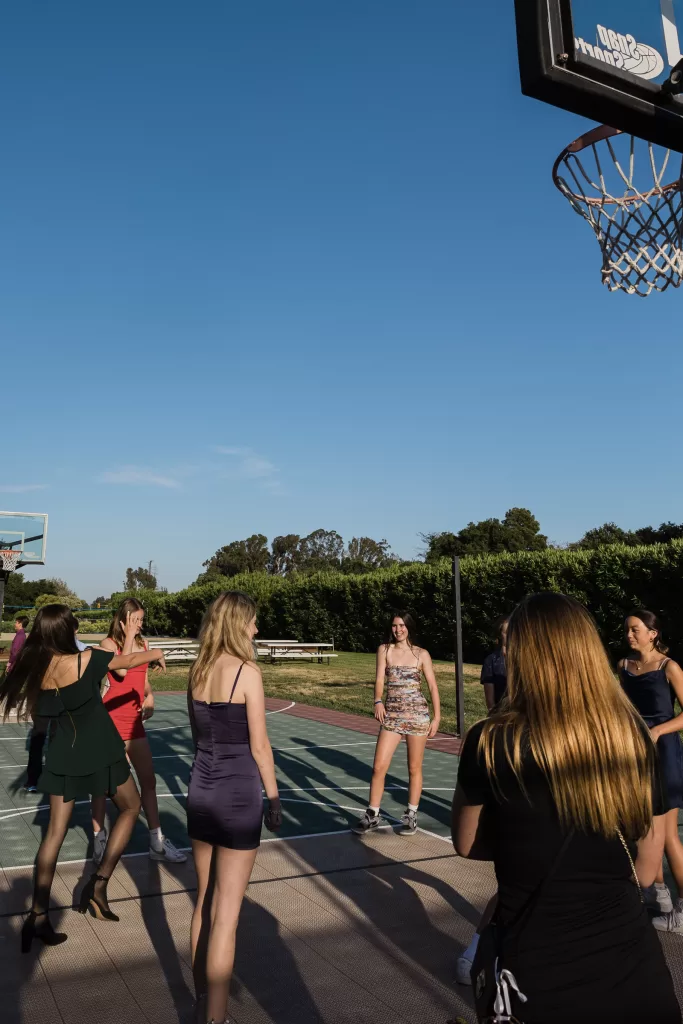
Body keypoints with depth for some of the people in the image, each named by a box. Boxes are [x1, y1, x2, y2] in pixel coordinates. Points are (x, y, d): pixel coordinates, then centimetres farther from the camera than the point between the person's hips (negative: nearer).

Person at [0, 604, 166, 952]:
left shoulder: (35, 671, -9)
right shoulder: (87, 660, -21)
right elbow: (130, 660, -4)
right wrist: (156, 653, 15)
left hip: (63, 756, 4)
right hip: (100, 753, -4)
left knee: (55, 832, 15)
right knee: (130, 808, 20)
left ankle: (38, 917, 16)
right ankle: (99, 883, 12)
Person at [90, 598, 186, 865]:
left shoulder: (142, 643, 8)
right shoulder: (109, 643, -10)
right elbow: (122, 671, -26)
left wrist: (149, 696, 0)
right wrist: (129, 636, -21)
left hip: (135, 721, 6)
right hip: (111, 721, -6)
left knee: (148, 780, 10)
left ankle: (157, 843, 19)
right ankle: (99, 839, 21)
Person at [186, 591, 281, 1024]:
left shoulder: (198, 671, 3)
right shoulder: (248, 672, -16)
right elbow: (259, 746, -13)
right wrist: (274, 798, -2)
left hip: (201, 791, 7)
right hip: (238, 796, -7)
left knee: (204, 903, 21)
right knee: (226, 914, 3)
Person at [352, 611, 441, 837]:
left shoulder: (421, 654, 2)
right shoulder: (384, 650, 3)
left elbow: (433, 686, 3)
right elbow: (380, 679, -6)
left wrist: (437, 717, -2)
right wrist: (378, 702, -25)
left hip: (417, 714, -1)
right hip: (392, 715, 1)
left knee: (414, 768, 8)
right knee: (379, 767, -3)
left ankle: (411, 816, 23)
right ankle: (372, 815, 12)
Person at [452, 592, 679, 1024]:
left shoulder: (491, 742, -16)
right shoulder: (636, 739, -8)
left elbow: (468, 845, 1)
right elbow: (646, 870, 4)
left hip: (539, 980, -2)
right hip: (635, 967, 2)